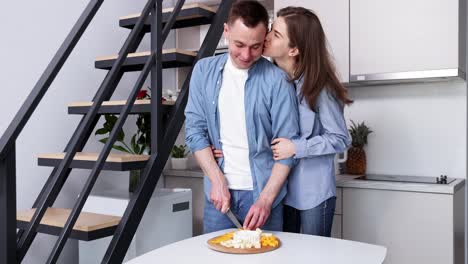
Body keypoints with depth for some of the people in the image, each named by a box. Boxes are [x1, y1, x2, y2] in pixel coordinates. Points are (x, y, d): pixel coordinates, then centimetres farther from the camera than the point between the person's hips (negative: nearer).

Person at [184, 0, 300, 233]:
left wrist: (266, 199, -15)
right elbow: (195, 130, 0)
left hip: (263, 193, -2)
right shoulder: (204, 71, 1)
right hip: (219, 191, 2)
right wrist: (217, 181, -9)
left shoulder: (276, 81, -8)